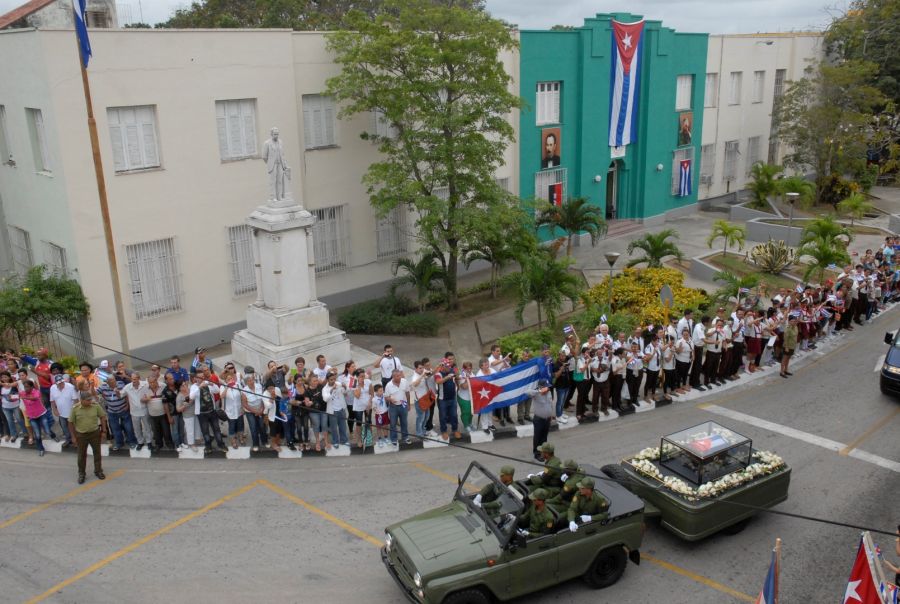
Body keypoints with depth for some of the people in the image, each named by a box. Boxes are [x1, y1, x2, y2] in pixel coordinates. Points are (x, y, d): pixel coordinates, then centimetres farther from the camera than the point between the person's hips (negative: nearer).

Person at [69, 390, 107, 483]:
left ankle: (98, 471, 33)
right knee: (81, 455, 13)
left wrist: (102, 431, 2)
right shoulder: (75, 408, -17)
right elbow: (71, 422, -6)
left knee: (97, 453, 14)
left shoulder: (96, 406, -15)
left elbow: (102, 417, -2)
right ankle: (81, 473, 31)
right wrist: (73, 436, -3)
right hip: (81, 435, -1)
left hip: (95, 433, 1)